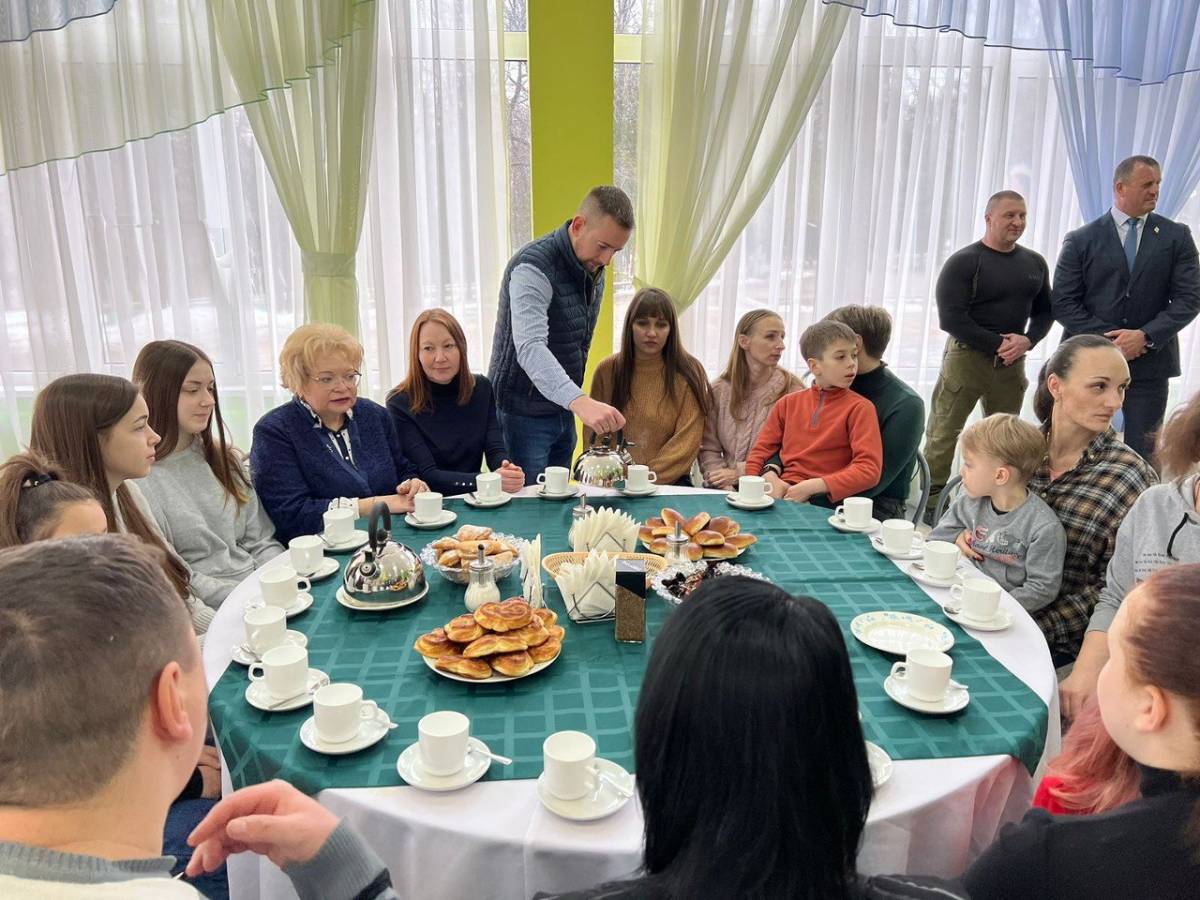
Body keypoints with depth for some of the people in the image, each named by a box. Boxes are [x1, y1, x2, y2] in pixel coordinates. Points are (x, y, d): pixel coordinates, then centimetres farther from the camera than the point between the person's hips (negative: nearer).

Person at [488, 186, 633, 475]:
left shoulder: (594, 269, 5)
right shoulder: (534, 267, -23)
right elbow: (530, 348, -38)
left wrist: (577, 403, 12)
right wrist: (579, 401, -51)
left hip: (564, 412, 8)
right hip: (523, 415, -8)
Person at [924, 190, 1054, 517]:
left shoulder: (1034, 263, 10)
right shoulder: (963, 262, -7)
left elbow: (1044, 311, 15)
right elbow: (951, 318, -14)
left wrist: (1027, 341, -6)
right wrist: (998, 344, -16)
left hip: (1013, 361, 6)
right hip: (967, 355, -5)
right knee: (943, 435, -4)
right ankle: (930, 503, 5)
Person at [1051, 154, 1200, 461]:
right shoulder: (1080, 240, 0)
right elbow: (1064, 304, -4)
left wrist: (1146, 336, -14)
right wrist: (1108, 339, -13)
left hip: (1149, 364, 1)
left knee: (1142, 455, 6)